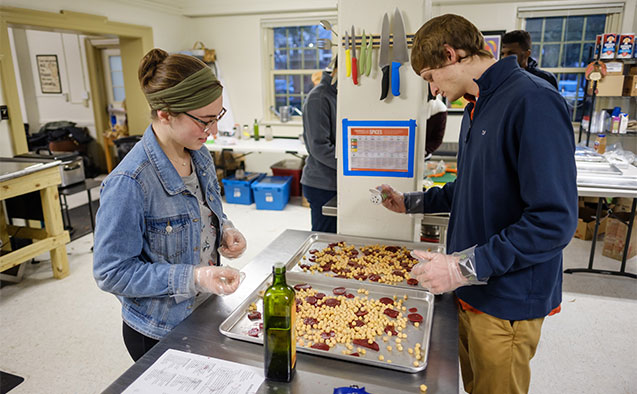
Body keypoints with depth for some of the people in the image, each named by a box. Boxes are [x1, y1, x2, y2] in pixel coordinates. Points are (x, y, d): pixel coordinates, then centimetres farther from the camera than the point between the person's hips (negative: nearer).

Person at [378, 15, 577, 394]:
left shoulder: (533, 103, -22)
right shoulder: (477, 106, 8)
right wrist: (410, 202, 15)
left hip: (507, 301, -8)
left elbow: (554, 221, -26)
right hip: (471, 290, 8)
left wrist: (465, 267, -26)